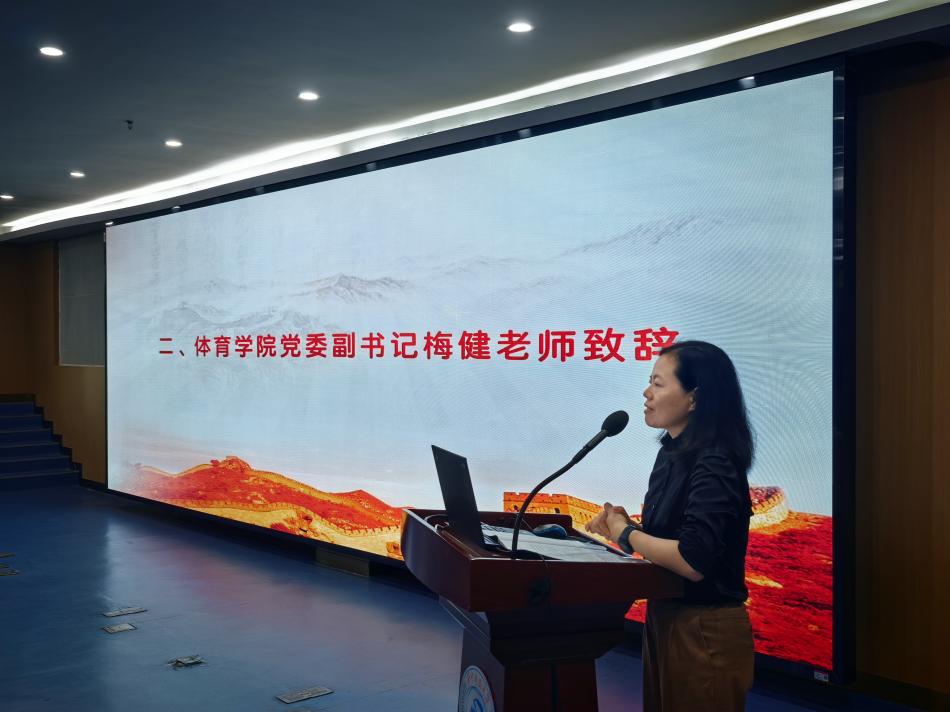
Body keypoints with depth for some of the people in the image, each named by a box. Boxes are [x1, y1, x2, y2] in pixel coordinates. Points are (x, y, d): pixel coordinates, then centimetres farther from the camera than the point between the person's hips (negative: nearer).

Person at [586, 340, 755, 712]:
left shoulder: (714, 465, -23)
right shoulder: (673, 452, 5)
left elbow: (692, 561, -30)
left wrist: (626, 534, -16)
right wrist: (622, 522, -4)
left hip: (706, 632, -9)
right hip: (665, 618, 9)